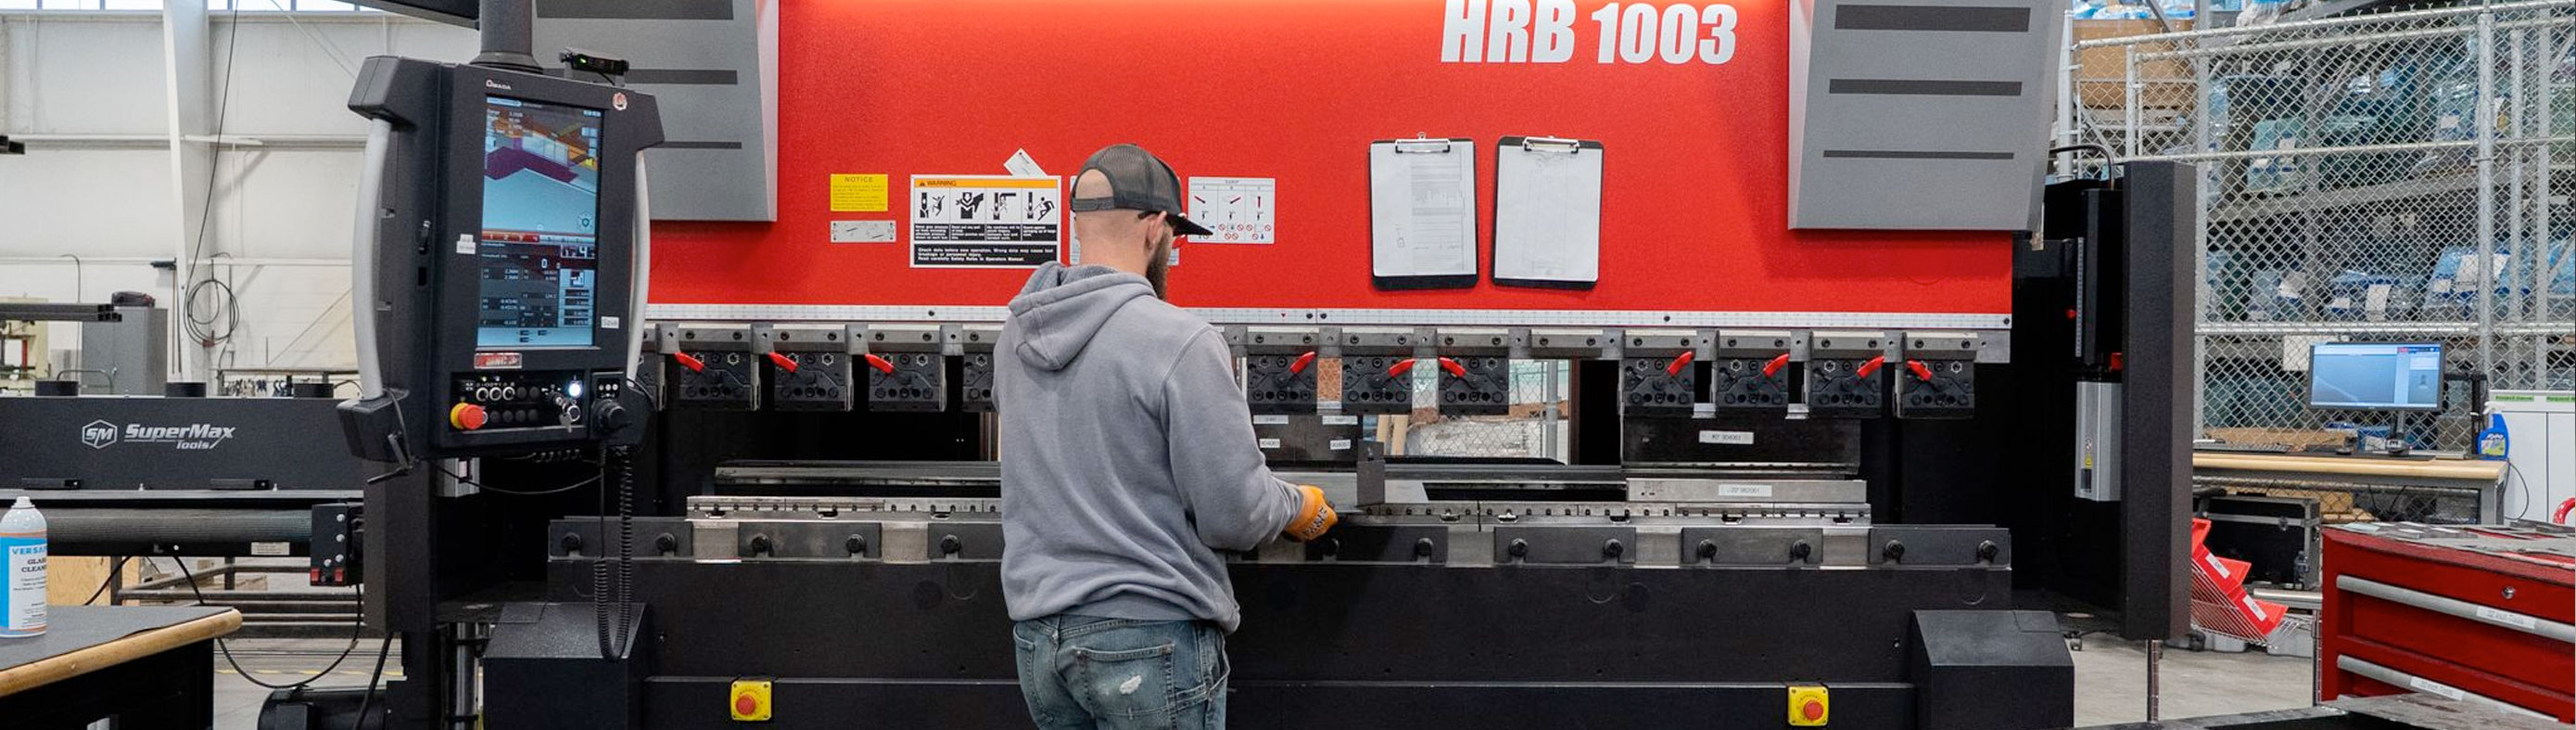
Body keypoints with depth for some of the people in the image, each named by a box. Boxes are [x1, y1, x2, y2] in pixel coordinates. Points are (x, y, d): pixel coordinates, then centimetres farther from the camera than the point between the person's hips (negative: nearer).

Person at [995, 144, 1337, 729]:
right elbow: (1234, 516, -15)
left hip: (1036, 633, 7)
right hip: (1149, 633, -6)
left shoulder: (1015, 337, 4)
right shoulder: (1180, 341, -17)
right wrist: (1299, 507, 6)